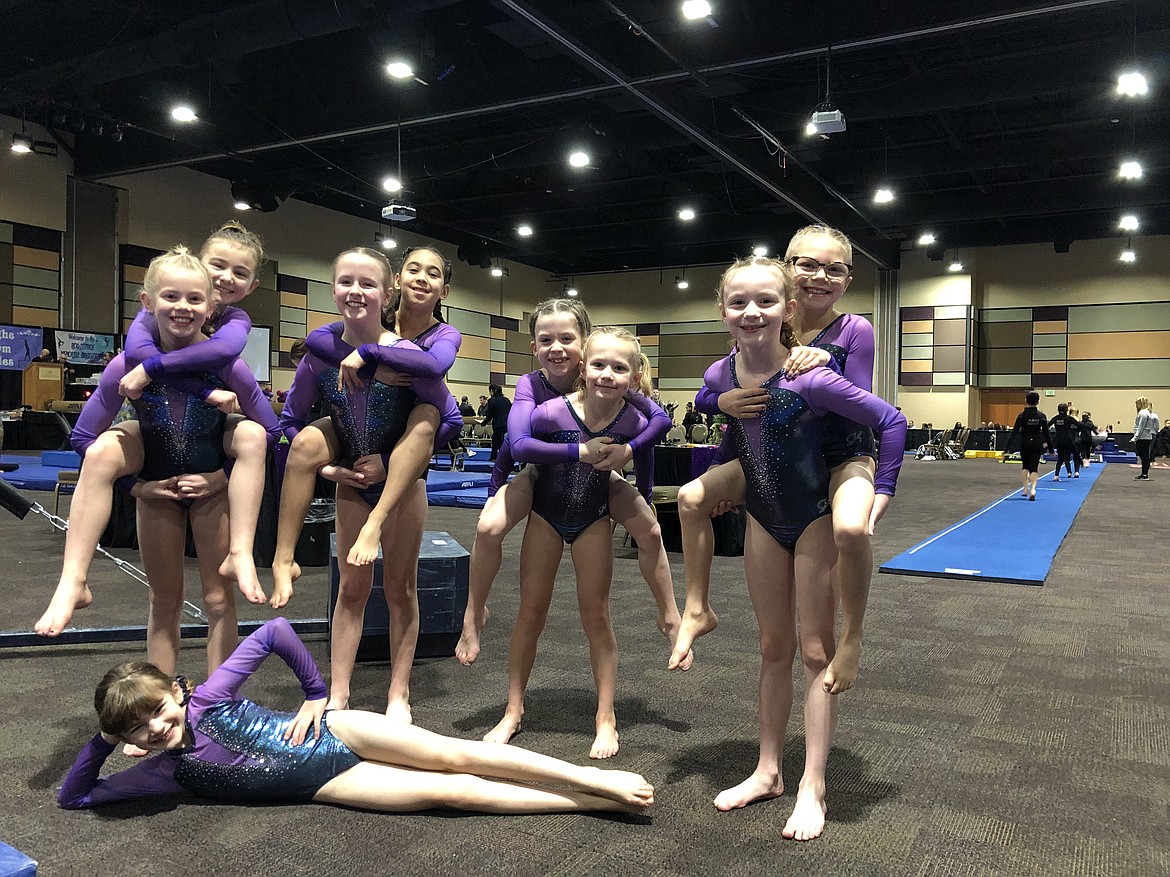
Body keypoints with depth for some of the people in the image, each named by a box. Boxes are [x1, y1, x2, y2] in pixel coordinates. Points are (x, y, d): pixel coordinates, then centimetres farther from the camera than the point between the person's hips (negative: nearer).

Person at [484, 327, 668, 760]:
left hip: (593, 520, 0)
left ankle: (605, 717, 16)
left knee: (596, 615, 4)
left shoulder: (635, 422, -21)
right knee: (530, 612, 6)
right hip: (545, 515, 0)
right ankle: (513, 711, 21)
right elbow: (515, 449, -12)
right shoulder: (553, 412, -27)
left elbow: (644, 469, -2)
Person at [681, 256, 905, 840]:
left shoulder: (809, 379, -27)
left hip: (816, 518, -5)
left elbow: (890, 422, -20)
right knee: (773, 648, 14)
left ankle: (812, 789, 13)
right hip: (763, 519, 5)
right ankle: (768, 771, 27)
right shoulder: (719, 377, -11)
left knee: (816, 651, 3)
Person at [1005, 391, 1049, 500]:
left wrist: (1007, 447, -9)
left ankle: (1026, 489, 19)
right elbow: (1046, 432, 2)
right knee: (1034, 467, 2)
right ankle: (1032, 489, -17)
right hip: (1037, 444, 1)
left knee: (1025, 466, 20)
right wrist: (1048, 445, 11)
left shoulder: (1022, 415, -9)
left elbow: (1014, 432, -10)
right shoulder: (1041, 415, -3)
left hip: (1025, 444, -1)